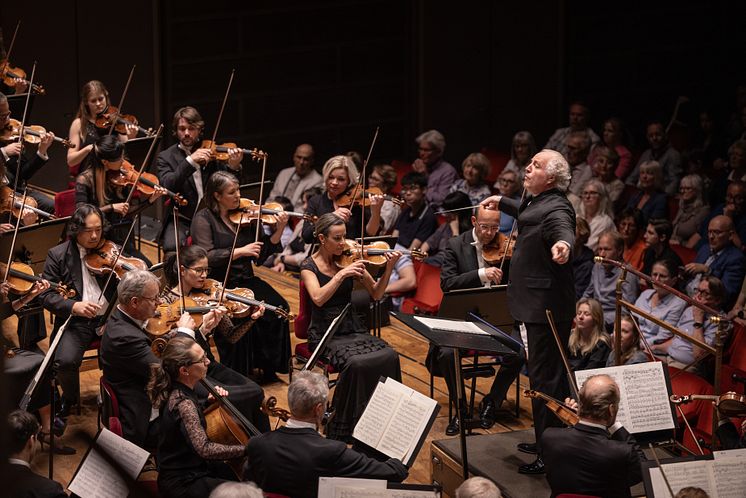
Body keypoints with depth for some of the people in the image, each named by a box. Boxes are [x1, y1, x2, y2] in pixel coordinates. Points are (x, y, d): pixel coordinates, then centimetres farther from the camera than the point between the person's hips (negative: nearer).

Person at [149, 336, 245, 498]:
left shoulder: (177, 392, 0)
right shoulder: (182, 403, -27)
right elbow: (205, 448, -38)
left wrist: (210, 402, 10)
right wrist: (248, 448, -33)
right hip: (180, 484, -9)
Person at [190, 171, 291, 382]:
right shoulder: (204, 219, -2)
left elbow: (262, 255, 8)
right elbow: (206, 257, -15)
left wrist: (278, 230, -5)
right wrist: (240, 251, -21)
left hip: (246, 281, 5)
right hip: (218, 285, -5)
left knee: (278, 307, -21)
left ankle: (268, 368, -7)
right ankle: (237, 374, -15)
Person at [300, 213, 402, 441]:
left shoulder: (349, 260, 7)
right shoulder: (309, 266, -3)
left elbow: (376, 294, 7)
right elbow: (318, 298, -21)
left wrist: (388, 269, -8)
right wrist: (341, 275, -25)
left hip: (351, 329, 4)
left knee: (389, 356, -24)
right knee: (356, 363, -33)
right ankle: (341, 430, -19)